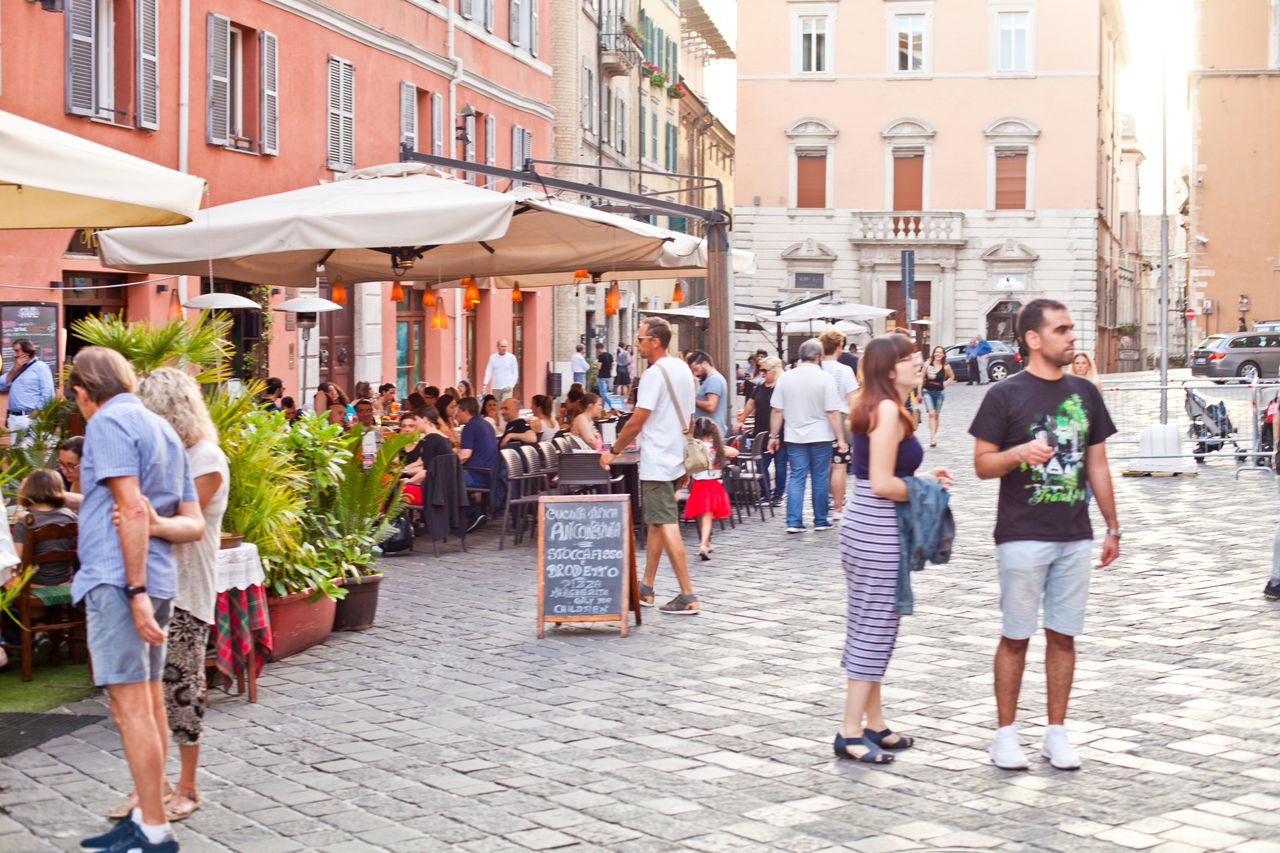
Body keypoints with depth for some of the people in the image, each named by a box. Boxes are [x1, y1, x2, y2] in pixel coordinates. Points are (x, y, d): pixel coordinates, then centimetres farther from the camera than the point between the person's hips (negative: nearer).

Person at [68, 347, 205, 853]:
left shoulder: (108, 422, -6)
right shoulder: (164, 430, 20)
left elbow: (132, 509, -17)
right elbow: (195, 525, 15)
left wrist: (136, 590, -20)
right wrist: (158, 525, -5)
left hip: (117, 580, -9)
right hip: (159, 582, 9)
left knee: (130, 707, -8)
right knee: (149, 703, 12)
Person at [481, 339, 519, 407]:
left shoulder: (511, 357, 0)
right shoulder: (492, 357, 5)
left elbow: (515, 373, 2)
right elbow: (488, 371, 4)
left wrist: (511, 385, -10)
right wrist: (485, 385, -7)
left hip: (507, 388, -3)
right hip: (495, 388, 3)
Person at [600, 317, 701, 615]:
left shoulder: (655, 374, -16)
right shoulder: (683, 369, 13)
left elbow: (636, 422, -16)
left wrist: (613, 451, -4)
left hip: (657, 462, -10)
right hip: (674, 457, 10)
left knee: (665, 525, -9)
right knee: (656, 524, 15)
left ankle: (688, 596, -11)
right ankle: (646, 589, 21)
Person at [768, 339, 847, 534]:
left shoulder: (786, 377, 0)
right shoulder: (825, 378, -9)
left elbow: (777, 411, 2)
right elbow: (833, 412, -11)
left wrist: (774, 436, 11)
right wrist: (840, 439, -6)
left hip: (794, 437, 2)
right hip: (820, 437, -2)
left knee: (796, 478, 4)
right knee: (820, 478, 7)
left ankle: (794, 522, -2)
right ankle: (821, 521, 15)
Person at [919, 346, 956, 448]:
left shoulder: (946, 367, -2)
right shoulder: (928, 364, -6)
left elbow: (952, 376, 17)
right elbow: (921, 378, 0)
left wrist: (945, 384, 3)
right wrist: (919, 392, -2)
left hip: (939, 393, 2)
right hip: (928, 391, -2)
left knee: (936, 415, 11)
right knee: (932, 414, -16)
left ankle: (933, 437, 23)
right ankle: (933, 437, -23)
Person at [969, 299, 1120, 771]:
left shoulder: (1085, 393, 10)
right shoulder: (1005, 395, -4)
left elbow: (1097, 465, 14)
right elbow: (982, 465, -3)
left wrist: (1113, 528, 13)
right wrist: (1019, 453, -23)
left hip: (1074, 537, 4)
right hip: (1022, 537, -4)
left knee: (1063, 636, 8)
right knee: (1015, 637, 3)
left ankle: (1056, 733, 17)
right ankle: (1006, 733, 13)